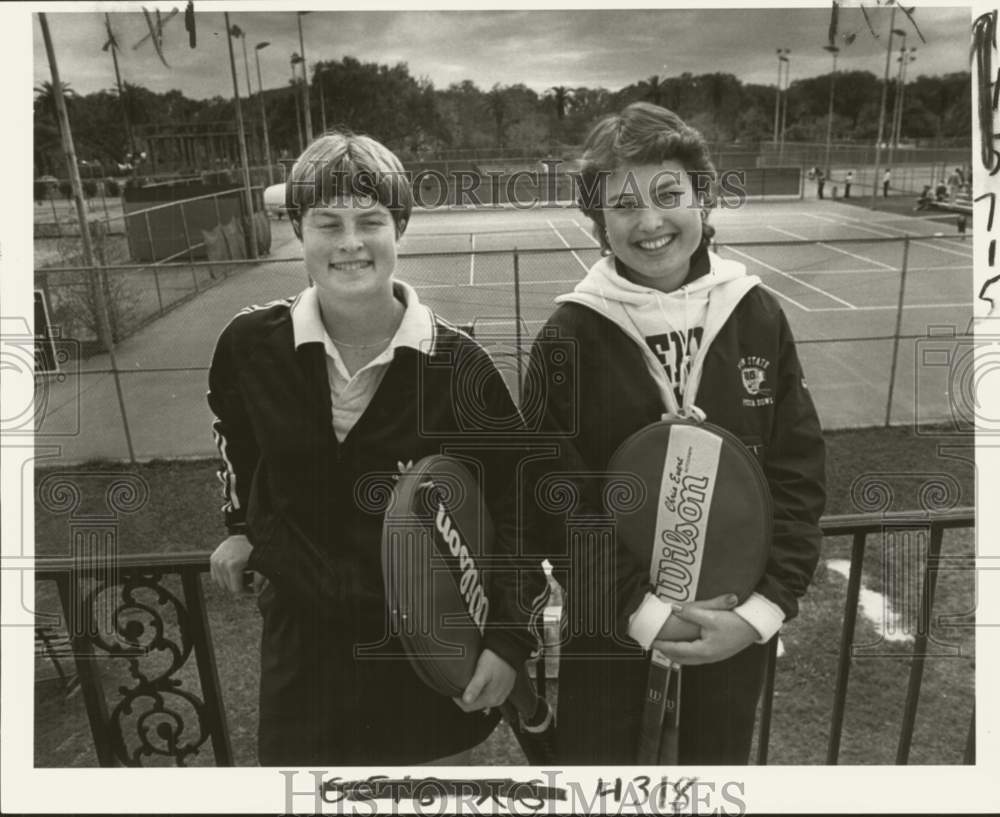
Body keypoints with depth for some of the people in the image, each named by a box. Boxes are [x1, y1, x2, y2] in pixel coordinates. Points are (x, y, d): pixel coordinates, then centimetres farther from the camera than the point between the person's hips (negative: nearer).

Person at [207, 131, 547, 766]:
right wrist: (243, 526, 13)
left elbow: (519, 500, -6)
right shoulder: (252, 345, -9)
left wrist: (513, 638, -9)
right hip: (302, 643, 2)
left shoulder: (456, 363, -14)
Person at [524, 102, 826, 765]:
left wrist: (764, 607, -11)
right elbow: (555, 500, -11)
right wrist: (642, 609, -17)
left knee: (721, 757, 22)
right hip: (608, 619, -2)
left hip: (736, 622, 3)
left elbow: (800, 472, -3)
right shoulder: (569, 336, -13)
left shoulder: (758, 315, -6)